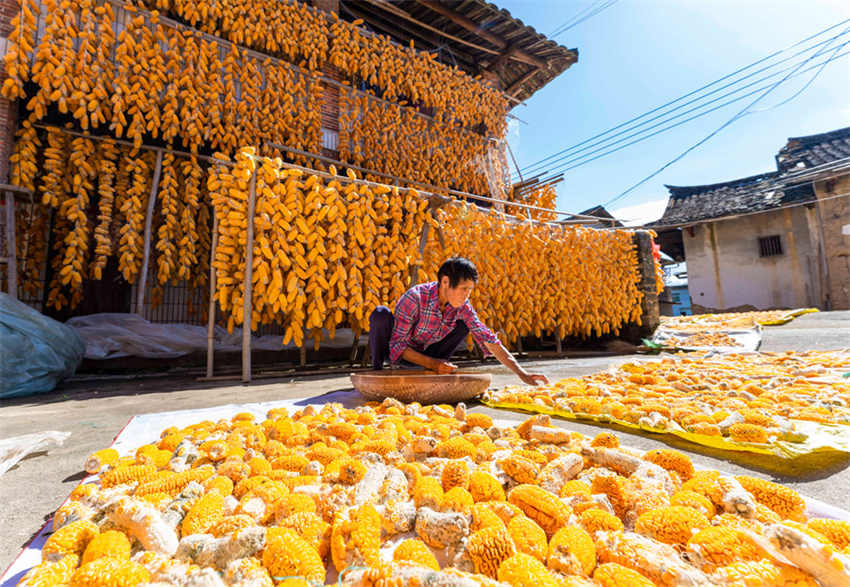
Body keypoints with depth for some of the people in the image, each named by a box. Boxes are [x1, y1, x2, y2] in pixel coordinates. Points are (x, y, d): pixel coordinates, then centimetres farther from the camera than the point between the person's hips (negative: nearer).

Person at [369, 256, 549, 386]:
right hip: (395, 352, -4)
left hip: (425, 353, 5)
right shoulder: (415, 298, -31)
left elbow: (489, 340, -16)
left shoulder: (462, 306, -16)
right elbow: (397, 346, -28)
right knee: (381, 314, -33)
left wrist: (522, 374, -23)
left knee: (463, 325, -11)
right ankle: (377, 368, -11)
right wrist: (431, 363, -37)